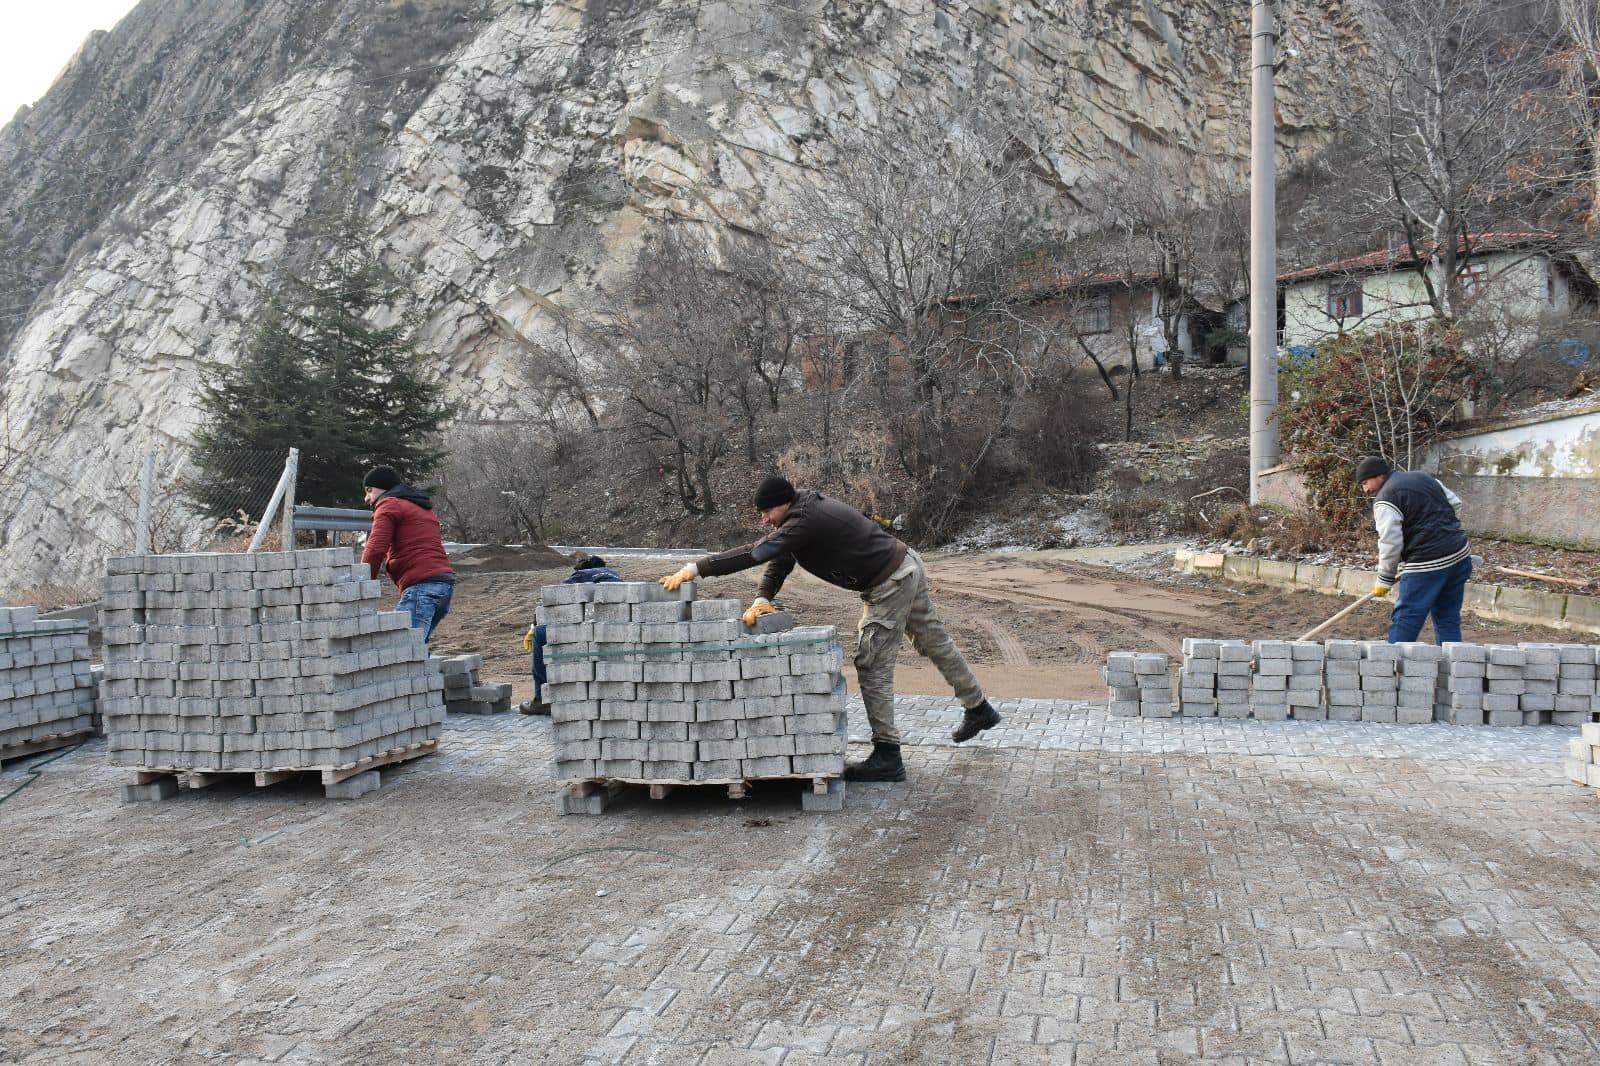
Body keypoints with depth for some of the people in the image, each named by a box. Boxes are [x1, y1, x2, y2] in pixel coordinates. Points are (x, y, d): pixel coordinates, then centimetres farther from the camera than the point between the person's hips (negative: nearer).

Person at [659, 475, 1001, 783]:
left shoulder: (806, 521, -26)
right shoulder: (806, 510, 5)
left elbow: (755, 553, -33)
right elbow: (779, 562, 5)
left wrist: (693, 570, -32)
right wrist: (762, 599, -13)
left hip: (891, 585, -11)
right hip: (907, 566, 11)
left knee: (872, 667, -7)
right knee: (934, 641, 24)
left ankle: (887, 758, -2)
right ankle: (979, 710, 41)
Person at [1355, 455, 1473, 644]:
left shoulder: (1385, 500, -9)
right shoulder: (1424, 477, 17)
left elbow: (1391, 543, -13)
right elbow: (1456, 504, 22)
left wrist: (1384, 581, -3)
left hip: (1427, 565, -9)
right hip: (1461, 555, 9)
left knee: (1404, 623, -2)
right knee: (1448, 620, 13)